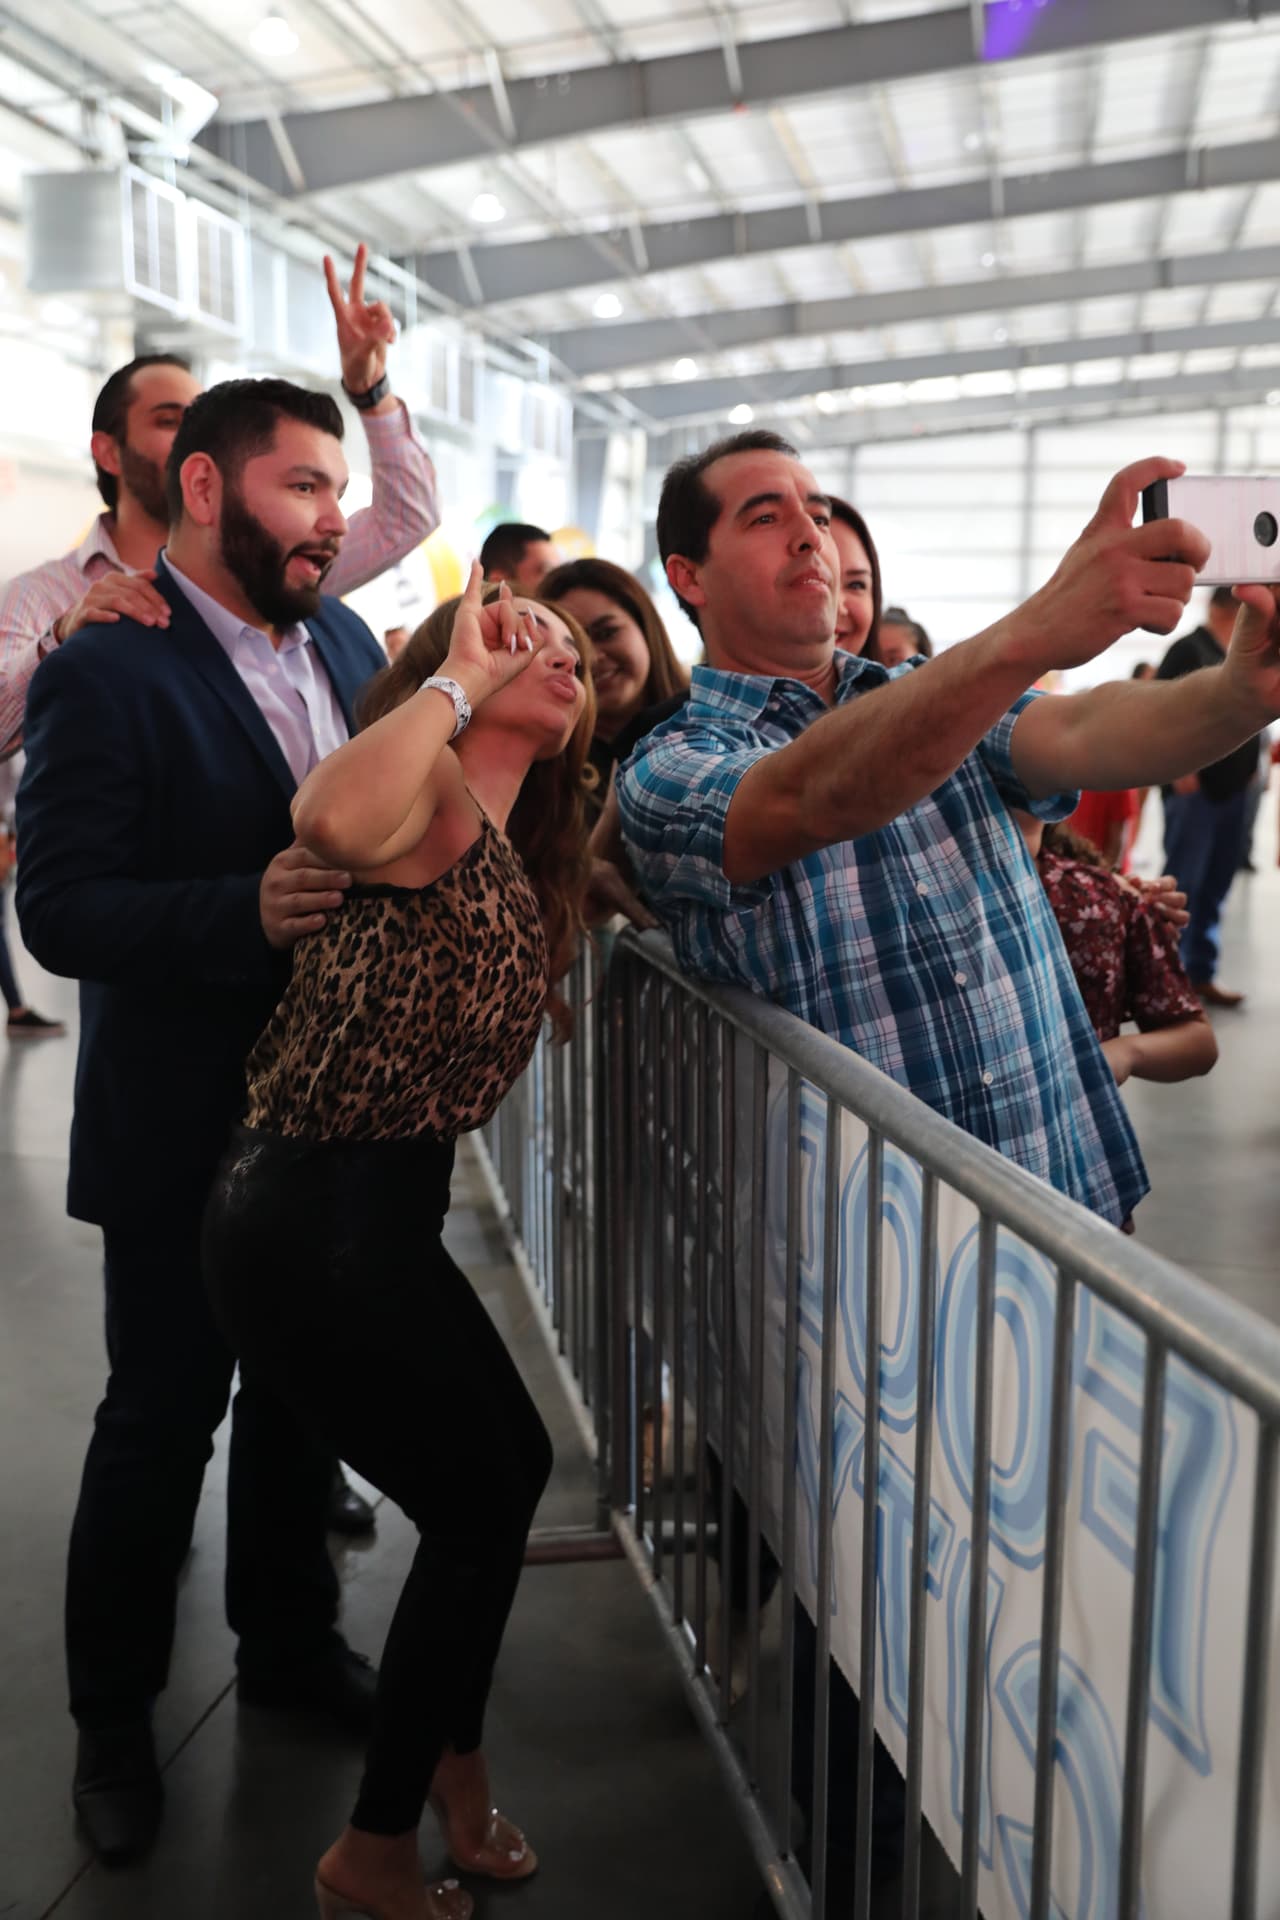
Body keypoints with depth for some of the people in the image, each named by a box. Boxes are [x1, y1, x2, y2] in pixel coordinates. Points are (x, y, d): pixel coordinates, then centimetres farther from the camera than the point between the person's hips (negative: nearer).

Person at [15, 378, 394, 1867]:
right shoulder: (105, 671, -16)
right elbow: (59, 910, -21)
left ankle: (290, 1643, 43)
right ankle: (112, 1717, 32)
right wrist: (248, 911, -34)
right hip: (185, 1126, -6)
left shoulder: (345, 642, 5)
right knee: (161, 1417, 9)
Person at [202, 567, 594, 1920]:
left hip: (383, 1212, 10)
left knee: (507, 1467, 19)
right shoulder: (435, 787, -18)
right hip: (314, 1222, -9)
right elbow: (332, 820, -36)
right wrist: (456, 678, -21)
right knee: (480, 1502, 3)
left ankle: (449, 1758, 43)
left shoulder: (523, 850, 16)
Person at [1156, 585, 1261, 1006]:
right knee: (1183, 884, -7)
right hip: (1194, 787, -7)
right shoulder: (1188, 650, -6)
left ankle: (1201, 974, 17)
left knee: (1215, 887, 10)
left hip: (1231, 788, 8)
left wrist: (1250, 766, 11)